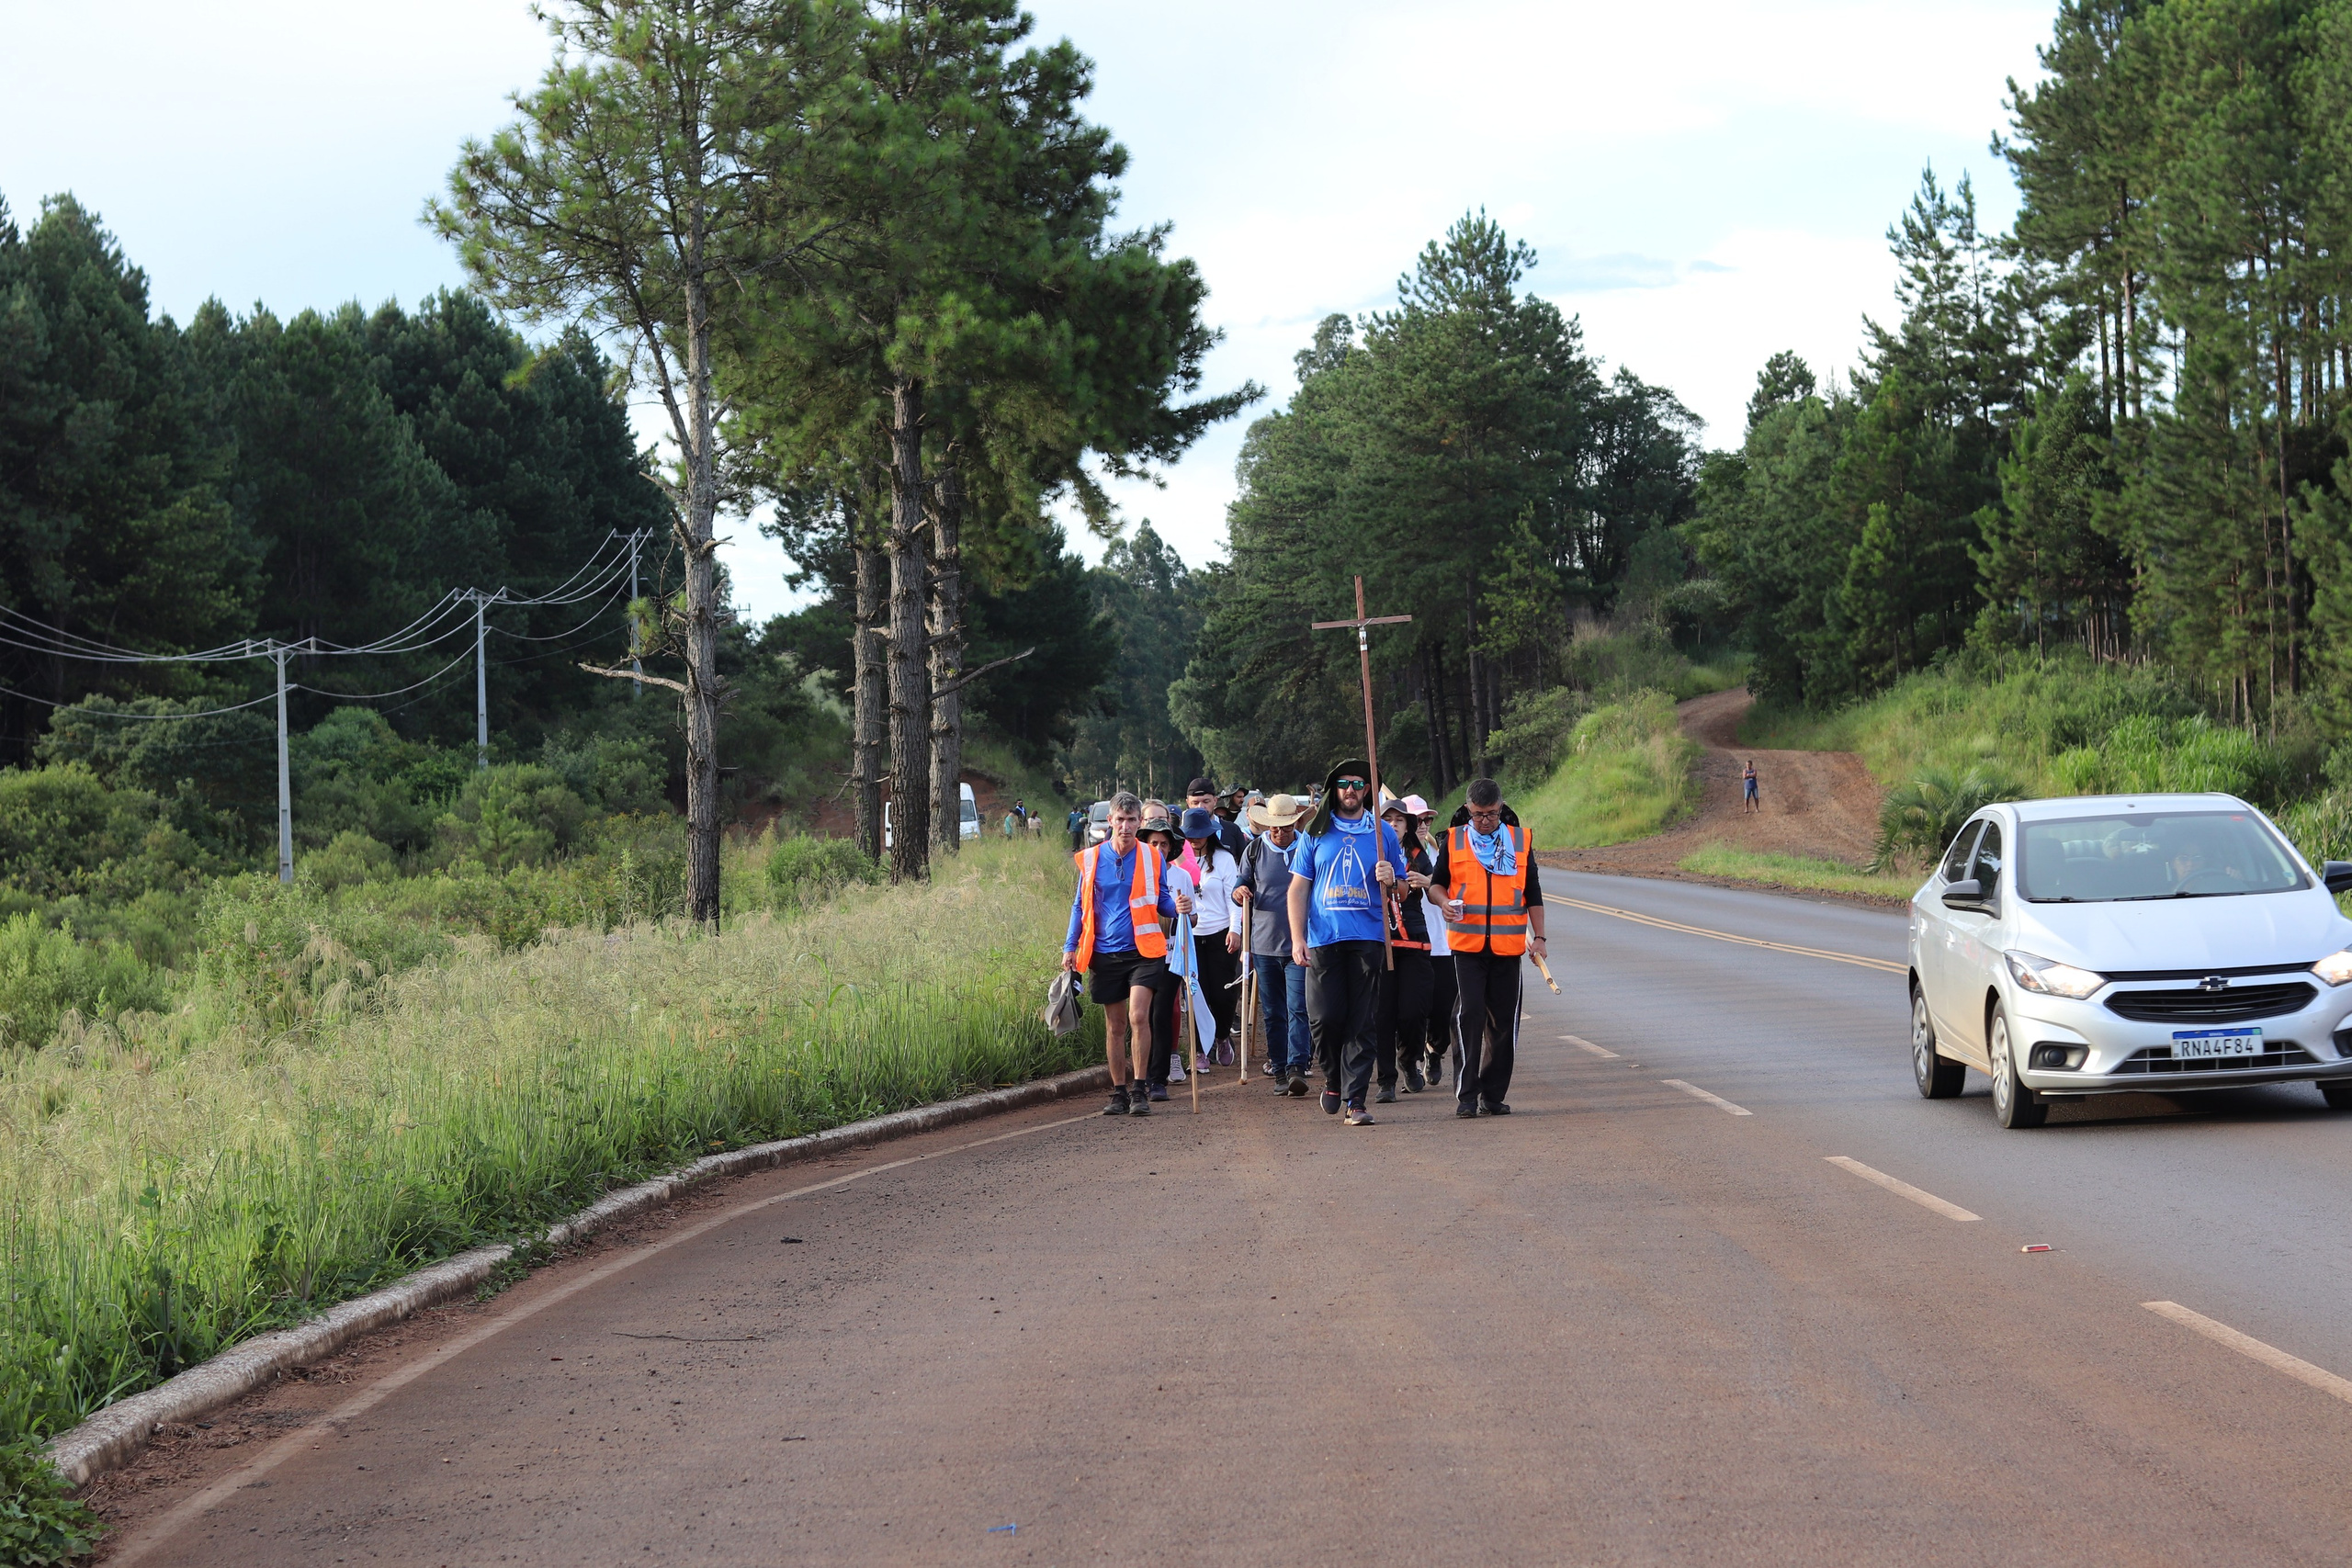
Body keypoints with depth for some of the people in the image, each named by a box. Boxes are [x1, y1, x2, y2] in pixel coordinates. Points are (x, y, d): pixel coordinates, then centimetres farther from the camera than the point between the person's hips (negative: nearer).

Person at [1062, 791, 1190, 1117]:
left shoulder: (1152, 858, 3)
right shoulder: (1091, 859, 4)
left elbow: (1160, 901, 11)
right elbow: (1080, 906, 12)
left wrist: (1177, 907, -11)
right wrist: (1070, 947, 6)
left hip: (1143, 952, -2)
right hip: (1105, 954, 2)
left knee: (1138, 1017, -15)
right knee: (1115, 1025, 8)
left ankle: (1139, 1091, -8)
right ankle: (1119, 1094, 16)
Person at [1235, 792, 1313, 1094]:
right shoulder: (1254, 851, 7)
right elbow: (1242, 886, 16)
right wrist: (1239, 892, -8)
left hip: (1300, 944, -3)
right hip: (1264, 944, 3)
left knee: (1298, 1009, -12)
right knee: (1273, 1012, 7)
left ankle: (1297, 1068, -15)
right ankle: (1279, 1069, 13)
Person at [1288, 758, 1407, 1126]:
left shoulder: (1382, 833, 11)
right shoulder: (1316, 833, 11)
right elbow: (1298, 889, 10)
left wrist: (1390, 881, -9)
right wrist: (1297, 939, 1)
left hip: (1368, 939, 0)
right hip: (1323, 940, 0)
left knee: (1362, 1023, -4)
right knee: (1325, 1018, -6)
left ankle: (1355, 1099, -2)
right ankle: (1333, 1079, 20)